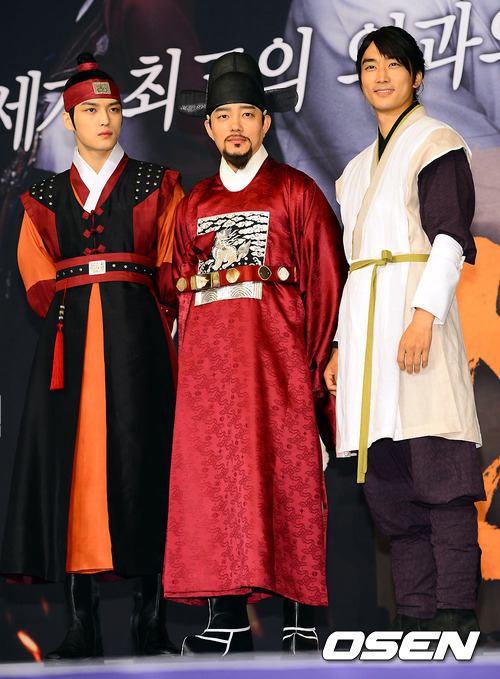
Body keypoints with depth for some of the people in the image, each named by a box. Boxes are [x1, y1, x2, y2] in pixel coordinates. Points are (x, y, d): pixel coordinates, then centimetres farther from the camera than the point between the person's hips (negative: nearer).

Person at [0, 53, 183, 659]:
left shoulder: (154, 186, 11)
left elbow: (172, 270, 7)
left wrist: (146, 323, -2)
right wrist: (73, 317, -1)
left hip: (136, 334, -2)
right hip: (69, 340, 2)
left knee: (138, 457, -7)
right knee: (71, 464, -4)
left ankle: (150, 625, -3)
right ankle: (83, 628, -1)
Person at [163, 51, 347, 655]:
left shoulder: (296, 192, 8)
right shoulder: (194, 205, 19)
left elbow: (328, 279, 3)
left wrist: (320, 362, -4)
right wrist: (189, 354, 6)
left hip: (277, 353, -3)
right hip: (207, 357, 4)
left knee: (287, 479, -6)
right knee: (210, 476, -3)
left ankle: (300, 621, -2)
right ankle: (227, 621, 0)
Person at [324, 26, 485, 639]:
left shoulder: (436, 143, 3)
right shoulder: (358, 169, 25)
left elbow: (450, 238, -8)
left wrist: (424, 315, -21)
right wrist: (341, 346, 17)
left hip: (414, 308, -7)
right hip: (365, 323, 8)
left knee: (437, 469, -11)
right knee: (387, 481, 4)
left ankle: (455, 614, -10)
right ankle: (414, 617, 7)